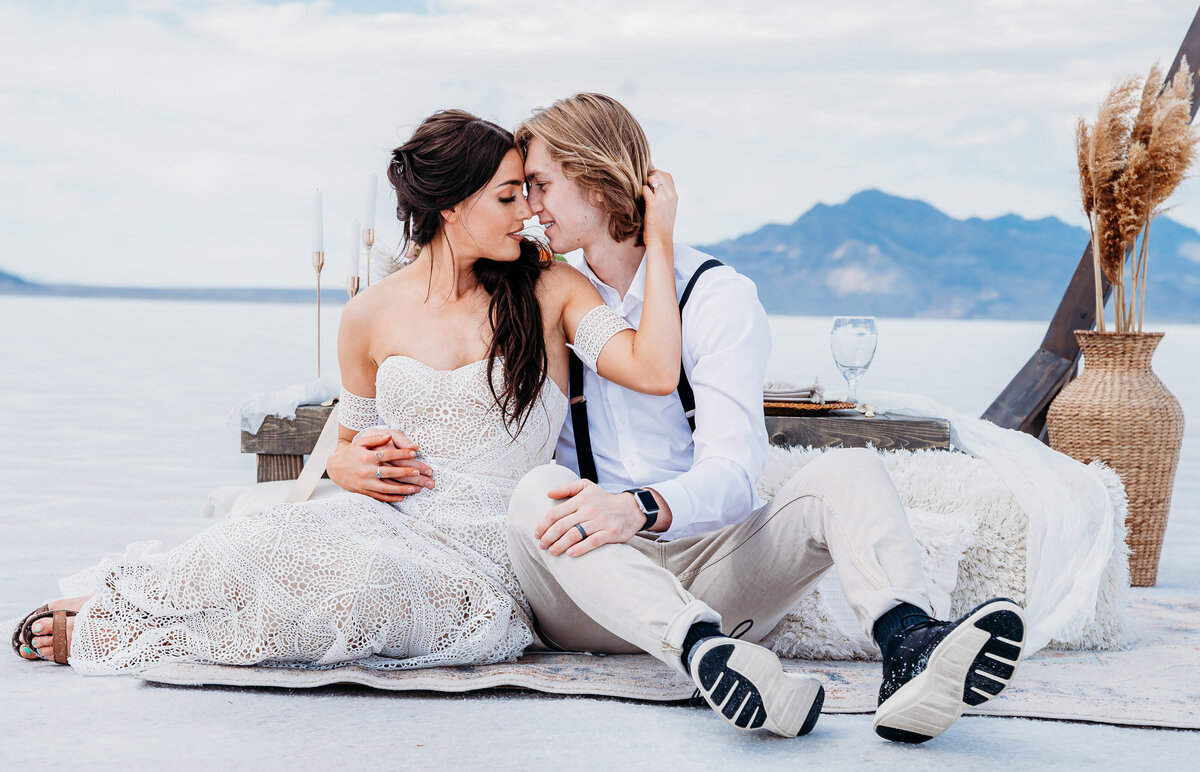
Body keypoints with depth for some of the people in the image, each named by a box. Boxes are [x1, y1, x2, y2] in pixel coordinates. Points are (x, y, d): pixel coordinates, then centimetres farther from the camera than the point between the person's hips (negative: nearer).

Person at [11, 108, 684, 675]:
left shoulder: (551, 289, 2)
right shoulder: (372, 317, 5)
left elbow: (655, 372, -13)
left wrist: (659, 237, -13)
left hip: (485, 565, -1)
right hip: (391, 520, 2)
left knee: (364, 577, -35)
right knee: (282, 538, -34)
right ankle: (102, 605, -10)